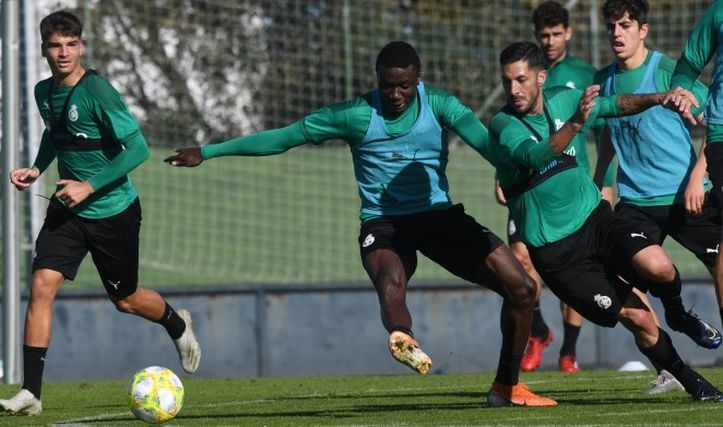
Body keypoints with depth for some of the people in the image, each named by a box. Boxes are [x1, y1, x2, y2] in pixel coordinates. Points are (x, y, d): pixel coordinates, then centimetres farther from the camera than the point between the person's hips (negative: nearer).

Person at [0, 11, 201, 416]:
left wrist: (90, 186, -24)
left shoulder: (97, 91, -20)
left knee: (126, 299, 12)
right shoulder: (45, 92, 1)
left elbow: (137, 148, -21)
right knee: (42, 284, -14)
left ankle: (178, 325, 47)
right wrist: (37, 169, 5)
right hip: (67, 209, 5)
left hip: (112, 211, -5)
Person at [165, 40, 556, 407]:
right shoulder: (357, 115, -7)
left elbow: (484, 141, -20)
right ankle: (403, 339, -73)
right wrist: (208, 152, -3)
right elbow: (284, 137, -3)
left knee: (520, 287, -5)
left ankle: (506, 387, 11)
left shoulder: (438, 104, -3)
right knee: (391, 283, -39)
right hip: (383, 223, -3)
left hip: (438, 214, 3)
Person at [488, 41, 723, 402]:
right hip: (554, 248, -4)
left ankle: (677, 314, 10)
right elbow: (535, 156, -35)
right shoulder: (503, 125, -15)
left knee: (657, 268, -24)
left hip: (594, 216, 4)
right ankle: (689, 381, 11)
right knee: (638, 319, -11)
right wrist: (575, 123, -50)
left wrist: (659, 98, 0)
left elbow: (616, 105, 17)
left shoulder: (562, 100, 1)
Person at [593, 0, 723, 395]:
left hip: (685, 196, -4)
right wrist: (597, 184, 23)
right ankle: (667, 370, 0)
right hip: (634, 200, 4)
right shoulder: (604, 80, 8)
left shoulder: (668, 72, -7)